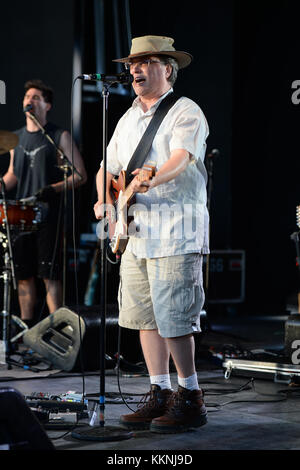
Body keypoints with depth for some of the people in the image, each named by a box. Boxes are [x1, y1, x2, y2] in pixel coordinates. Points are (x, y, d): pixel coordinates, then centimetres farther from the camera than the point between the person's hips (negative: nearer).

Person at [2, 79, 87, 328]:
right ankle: (27, 329, 16)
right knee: (23, 275, 8)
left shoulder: (59, 136, -3)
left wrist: (53, 189, -19)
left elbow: (80, 176, -5)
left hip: (48, 216, -6)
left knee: (49, 275, -8)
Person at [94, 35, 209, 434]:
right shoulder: (129, 118, 20)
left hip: (176, 229, -8)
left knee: (172, 318, -10)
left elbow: (181, 157, -22)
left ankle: (190, 398, 3)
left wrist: (151, 181, -41)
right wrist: (105, 199, 3)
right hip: (137, 231, 8)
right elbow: (108, 167, 24)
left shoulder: (185, 112, -4)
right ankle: (160, 395, 18)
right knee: (143, 316, 9)